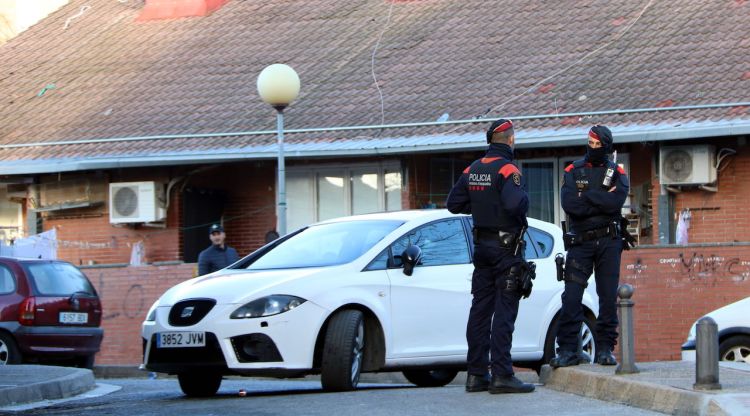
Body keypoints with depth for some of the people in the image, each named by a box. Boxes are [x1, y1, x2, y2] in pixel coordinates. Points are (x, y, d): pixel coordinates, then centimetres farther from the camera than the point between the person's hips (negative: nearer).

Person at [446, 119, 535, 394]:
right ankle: (501, 375, -10)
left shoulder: (472, 170, 8)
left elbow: (454, 203, 11)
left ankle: (476, 374, 12)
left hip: (482, 246, 7)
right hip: (506, 246, -7)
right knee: (504, 311, -7)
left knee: (480, 309, 10)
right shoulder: (507, 169, -15)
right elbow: (515, 204, -29)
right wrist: (524, 196, -9)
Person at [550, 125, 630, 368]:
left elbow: (616, 202, -13)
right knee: (571, 295, -8)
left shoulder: (616, 173, 7)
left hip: (609, 241, 0)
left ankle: (605, 348, 7)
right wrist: (602, 200, -10)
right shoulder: (573, 171, 7)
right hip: (580, 241, 0)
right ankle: (568, 350, -7)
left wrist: (586, 196, -11)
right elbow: (569, 204, -10)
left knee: (608, 296, 0)